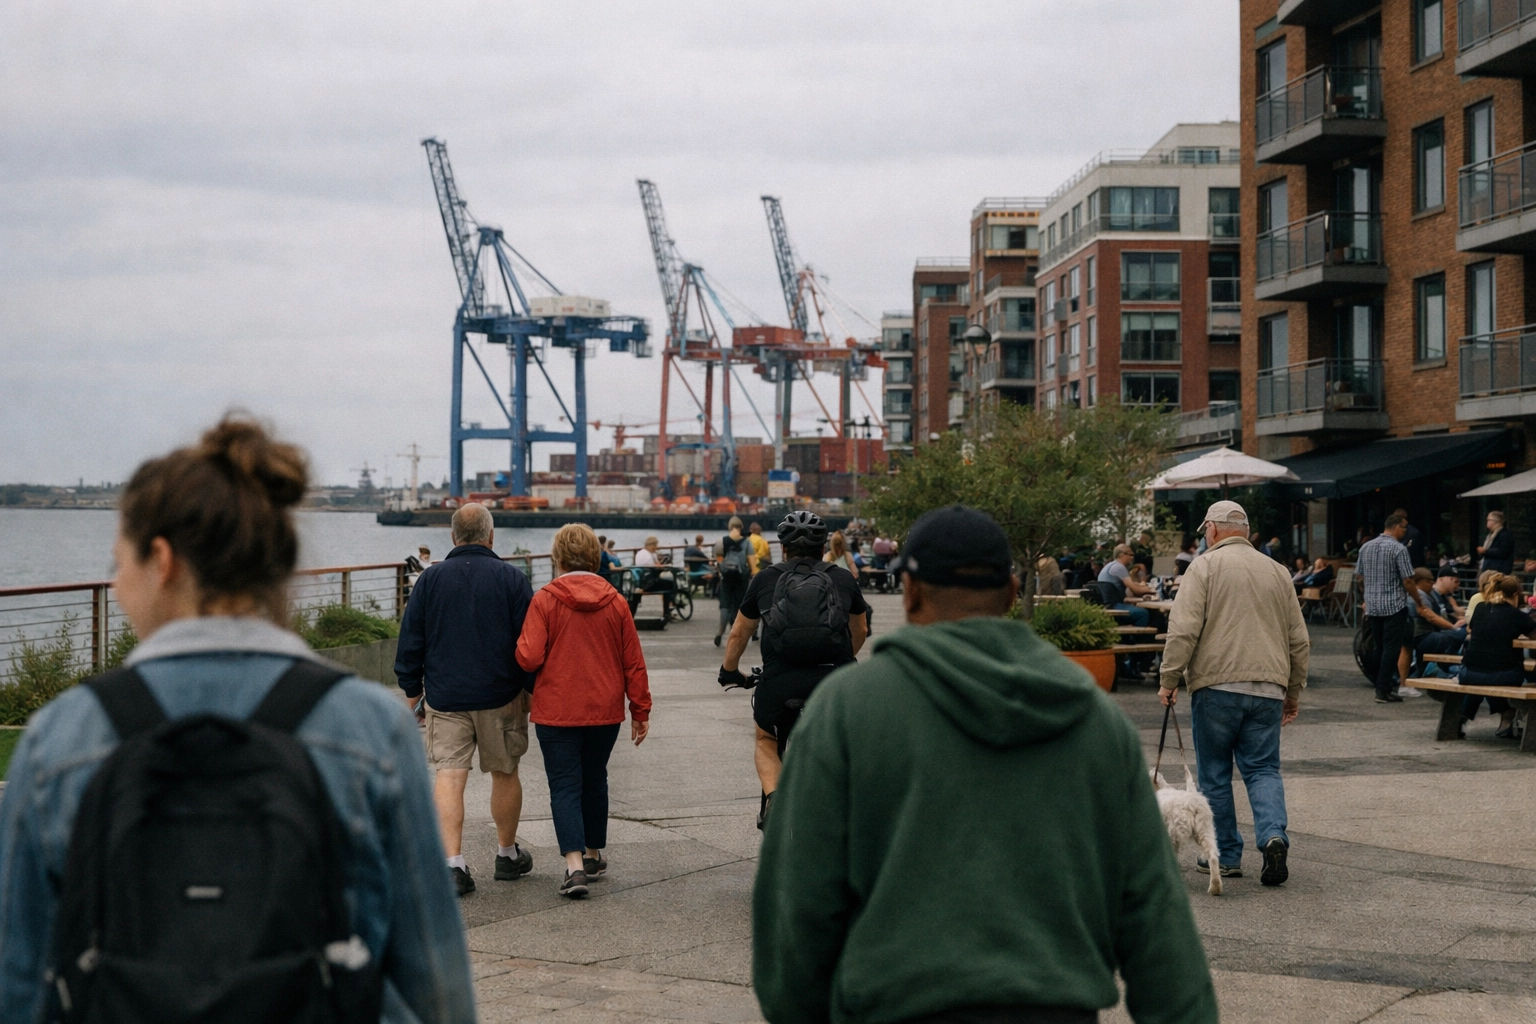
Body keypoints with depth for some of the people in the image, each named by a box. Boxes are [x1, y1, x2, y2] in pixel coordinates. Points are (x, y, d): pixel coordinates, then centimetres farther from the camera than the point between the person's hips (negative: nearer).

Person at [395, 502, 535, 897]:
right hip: (501, 697, 0)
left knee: (449, 776, -2)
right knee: (504, 773, 14)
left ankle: (452, 864, -13)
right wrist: (531, 689, 9)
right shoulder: (512, 578, -4)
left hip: (445, 697, 0)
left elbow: (410, 640, 3)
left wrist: (411, 690, 12)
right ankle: (507, 855, 28)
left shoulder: (431, 579, 0)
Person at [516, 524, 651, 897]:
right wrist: (641, 710, 12)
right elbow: (633, 662, 4)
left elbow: (529, 658, -16)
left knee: (565, 786, -1)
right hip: (605, 711, 4)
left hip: (557, 712, -3)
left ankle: (575, 865, -15)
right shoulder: (615, 603, 0)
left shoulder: (545, 600, -11)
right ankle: (594, 855, 32)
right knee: (594, 781, 20)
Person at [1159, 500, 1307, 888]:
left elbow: (1183, 630, -10)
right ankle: (1273, 835, -16)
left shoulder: (1205, 567, -1)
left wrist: (1169, 679, -4)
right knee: (1263, 769, 7)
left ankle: (1226, 856, 12)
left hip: (1216, 685, -4)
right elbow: (1299, 640, 17)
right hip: (1268, 688, 4)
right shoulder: (1277, 571, 15)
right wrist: (1293, 691, 25)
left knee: (1215, 774, 7)